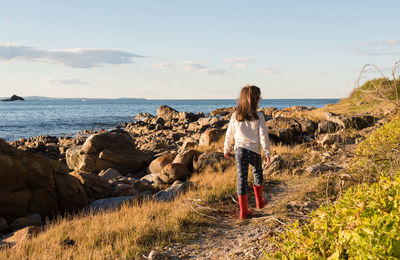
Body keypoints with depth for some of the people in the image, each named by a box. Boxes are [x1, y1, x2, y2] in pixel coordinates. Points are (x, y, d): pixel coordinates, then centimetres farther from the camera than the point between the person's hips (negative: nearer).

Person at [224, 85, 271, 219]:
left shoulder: (235, 116, -2)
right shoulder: (258, 116, -11)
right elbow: (263, 136, -10)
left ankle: (243, 211, 3)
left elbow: (229, 134, 5)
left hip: (239, 150, 1)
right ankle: (259, 201, 38)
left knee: (242, 178, 4)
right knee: (257, 173, 24)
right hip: (254, 151, -1)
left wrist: (226, 149, 18)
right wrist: (267, 153, -3)